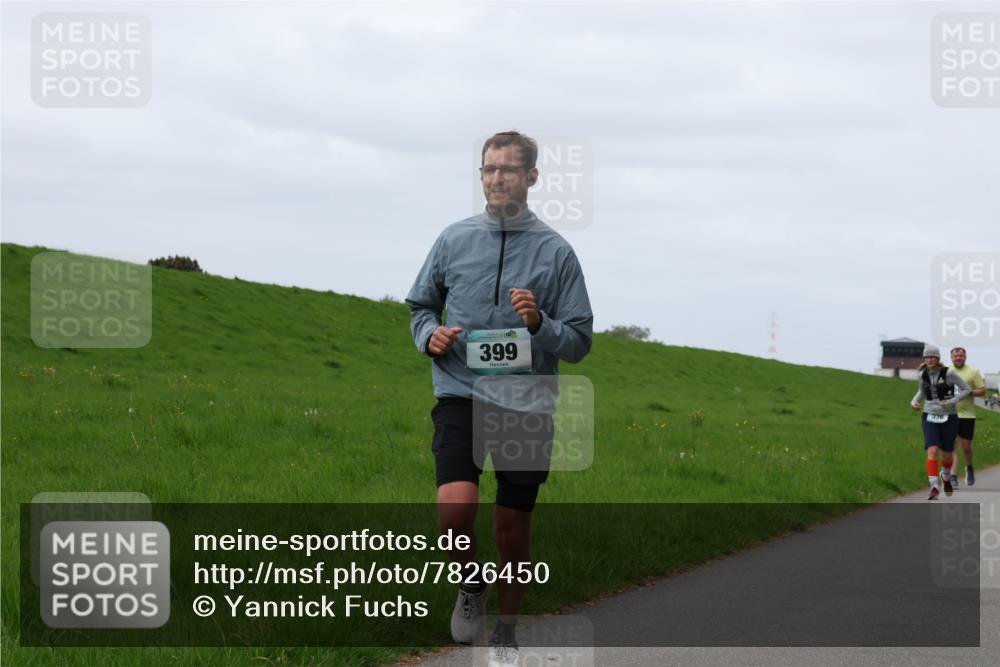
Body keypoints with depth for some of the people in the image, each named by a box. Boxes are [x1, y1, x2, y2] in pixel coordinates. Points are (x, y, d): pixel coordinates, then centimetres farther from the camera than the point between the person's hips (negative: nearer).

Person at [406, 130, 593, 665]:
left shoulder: (556, 252, 0)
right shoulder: (454, 240, 5)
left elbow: (579, 341, 2)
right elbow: (420, 305, 18)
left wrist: (539, 324, -17)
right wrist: (430, 334, -3)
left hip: (526, 405, 0)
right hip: (460, 396, 0)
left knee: (513, 531, 7)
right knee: (455, 509, -22)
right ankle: (472, 583, 10)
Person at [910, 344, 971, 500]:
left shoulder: (948, 373, -13)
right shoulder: (923, 374, 0)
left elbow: (967, 389, -7)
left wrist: (951, 402, -18)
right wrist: (915, 401, 2)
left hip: (949, 417, -2)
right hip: (930, 417, 2)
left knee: (947, 454, 9)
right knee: (932, 450, -18)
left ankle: (946, 477, 43)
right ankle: (934, 487, -23)